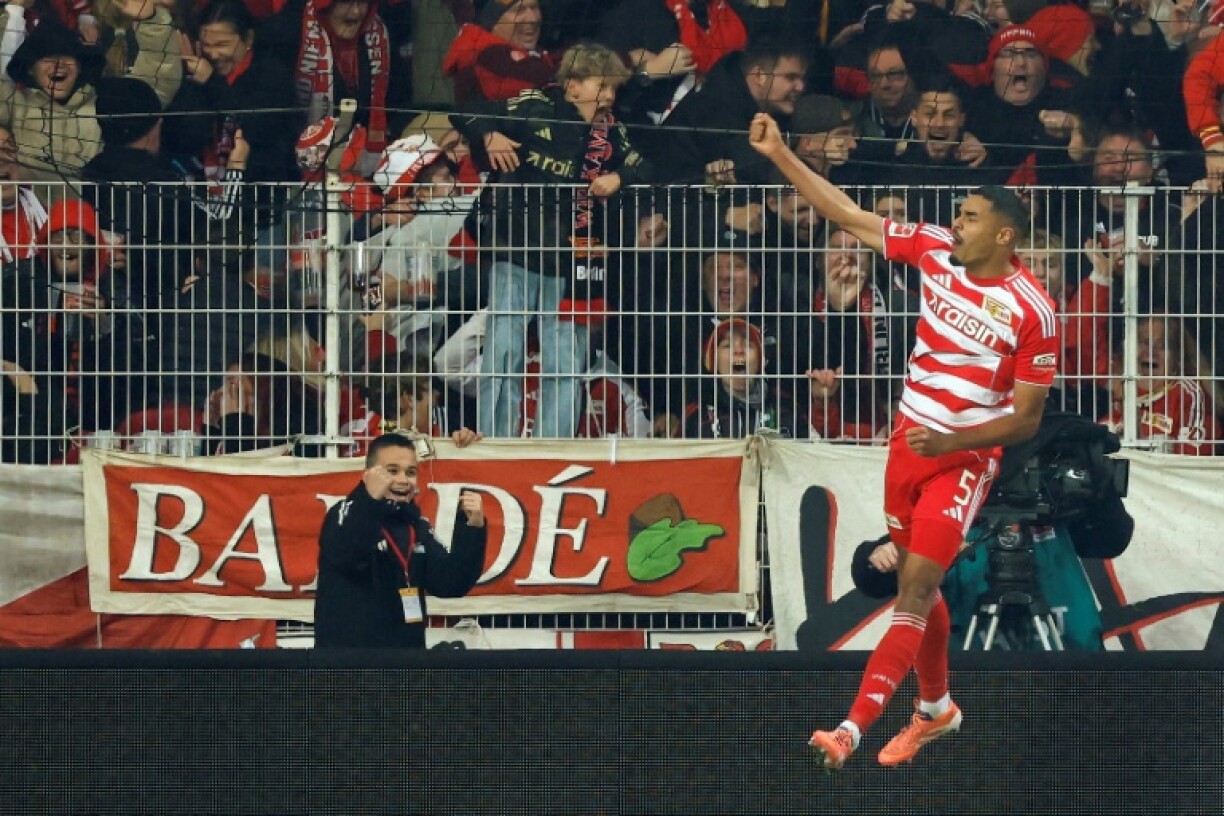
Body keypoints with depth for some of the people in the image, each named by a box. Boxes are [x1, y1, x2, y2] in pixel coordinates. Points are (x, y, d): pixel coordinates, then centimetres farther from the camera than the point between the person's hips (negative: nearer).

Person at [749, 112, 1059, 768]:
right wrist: (779, 155, -4)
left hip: (964, 458, -6)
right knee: (920, 584, 16)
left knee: (916, 590, -13)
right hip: (909, 441, 6)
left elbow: (1025, 418, -12)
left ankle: (854, 726, -22)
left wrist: (952, 442, -25)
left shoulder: (1031, 311, -17)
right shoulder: (936, 252, -4)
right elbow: (849, 217, 1)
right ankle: (935, 708, 35)